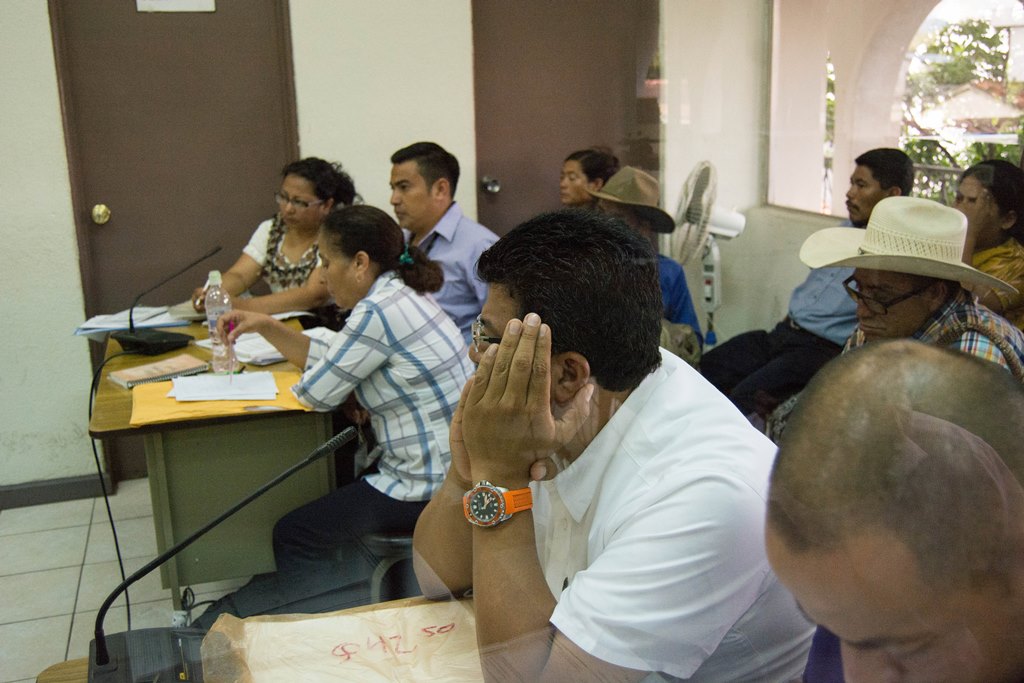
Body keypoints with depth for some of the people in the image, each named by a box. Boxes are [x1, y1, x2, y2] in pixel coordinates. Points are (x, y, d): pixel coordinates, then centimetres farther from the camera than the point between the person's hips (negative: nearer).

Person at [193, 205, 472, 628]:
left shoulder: (378, 311, -22)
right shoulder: (399, 296, 9)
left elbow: (316, 392, -15)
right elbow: (329, 359, 16)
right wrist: (266, 326, 11)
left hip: (426, 486, -10)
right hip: (443, 471, 10)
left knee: (294, 534, 4)